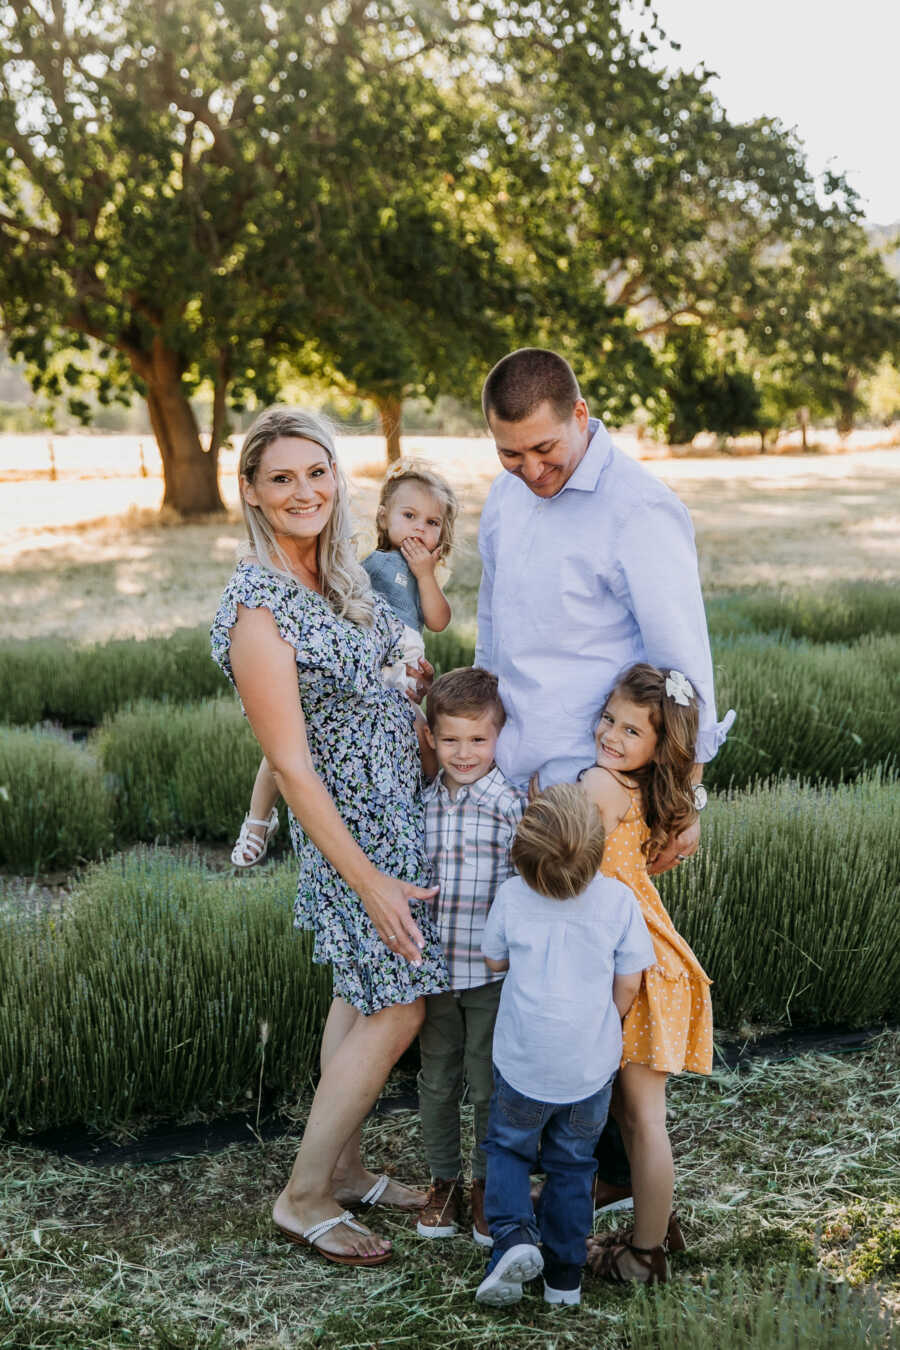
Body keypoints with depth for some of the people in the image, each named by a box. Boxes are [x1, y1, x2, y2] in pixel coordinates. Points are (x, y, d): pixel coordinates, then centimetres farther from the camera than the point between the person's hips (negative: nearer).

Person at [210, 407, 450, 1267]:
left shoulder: (342, 574, 3)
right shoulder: (259, 607, -23)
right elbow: (291, 765, -22)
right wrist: (372, 883, -21)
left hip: (405, 804, 8)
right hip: (352, 829, -8)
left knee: (363, 996, 17)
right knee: (396, 1011, -2)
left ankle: (342, 1168, 31)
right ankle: (303, 1198, 11)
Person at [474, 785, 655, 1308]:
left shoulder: (512, 896, -13)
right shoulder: (618, 898, -12)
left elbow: (495, 960, 3)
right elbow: (628, 983, -5)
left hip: (524, 1063, -1)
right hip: (591, 1063, 1)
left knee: (508, 1147, 21)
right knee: (573, 1162, 19)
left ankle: (514, 1235, -2)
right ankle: (565, 1275, 25)